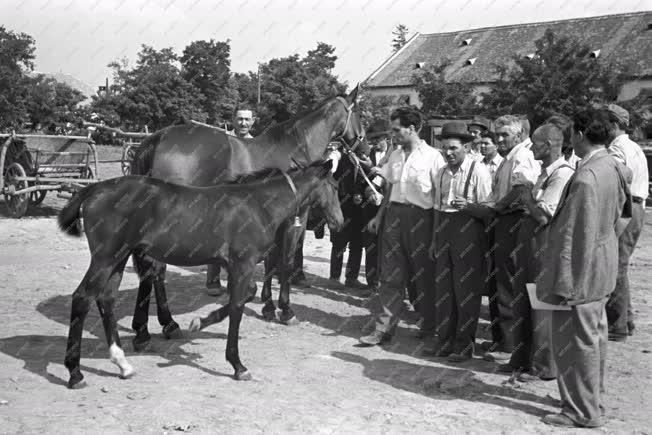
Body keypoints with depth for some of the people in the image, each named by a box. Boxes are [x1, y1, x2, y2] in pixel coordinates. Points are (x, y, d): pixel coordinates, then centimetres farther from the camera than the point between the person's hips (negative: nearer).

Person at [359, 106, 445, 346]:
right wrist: (379, 216, 13)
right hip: (394, 214, 5)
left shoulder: (432, 156, -7)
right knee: (391, 273, 5)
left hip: (420, 217, -5)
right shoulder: (395, 155, 12)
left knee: (424, 274, 5)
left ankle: (430, 329, 20)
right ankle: (384, 327, 10)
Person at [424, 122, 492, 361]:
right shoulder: (442, 173, 13)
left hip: (468, 230, -6)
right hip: (444, 230, 6)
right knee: (443, 285, 10)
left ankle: (464, 344, 11)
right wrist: (434, 240, 19)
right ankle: (444, 338, 22)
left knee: (466, 287, 0)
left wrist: (468, 207, -26)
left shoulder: (478, 171, -7)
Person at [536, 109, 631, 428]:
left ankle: (583, 412, 14)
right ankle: (593, 398, 34)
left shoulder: (585, 178, -25)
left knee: (577, 340, 3)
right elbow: (621, 215, 15)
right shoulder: (613, 167, 3)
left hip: (582, 271, -9)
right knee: (594, 335, 19)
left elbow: (576, 236, -25)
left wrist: (561, 284, -21)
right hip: (603, 267, 10)